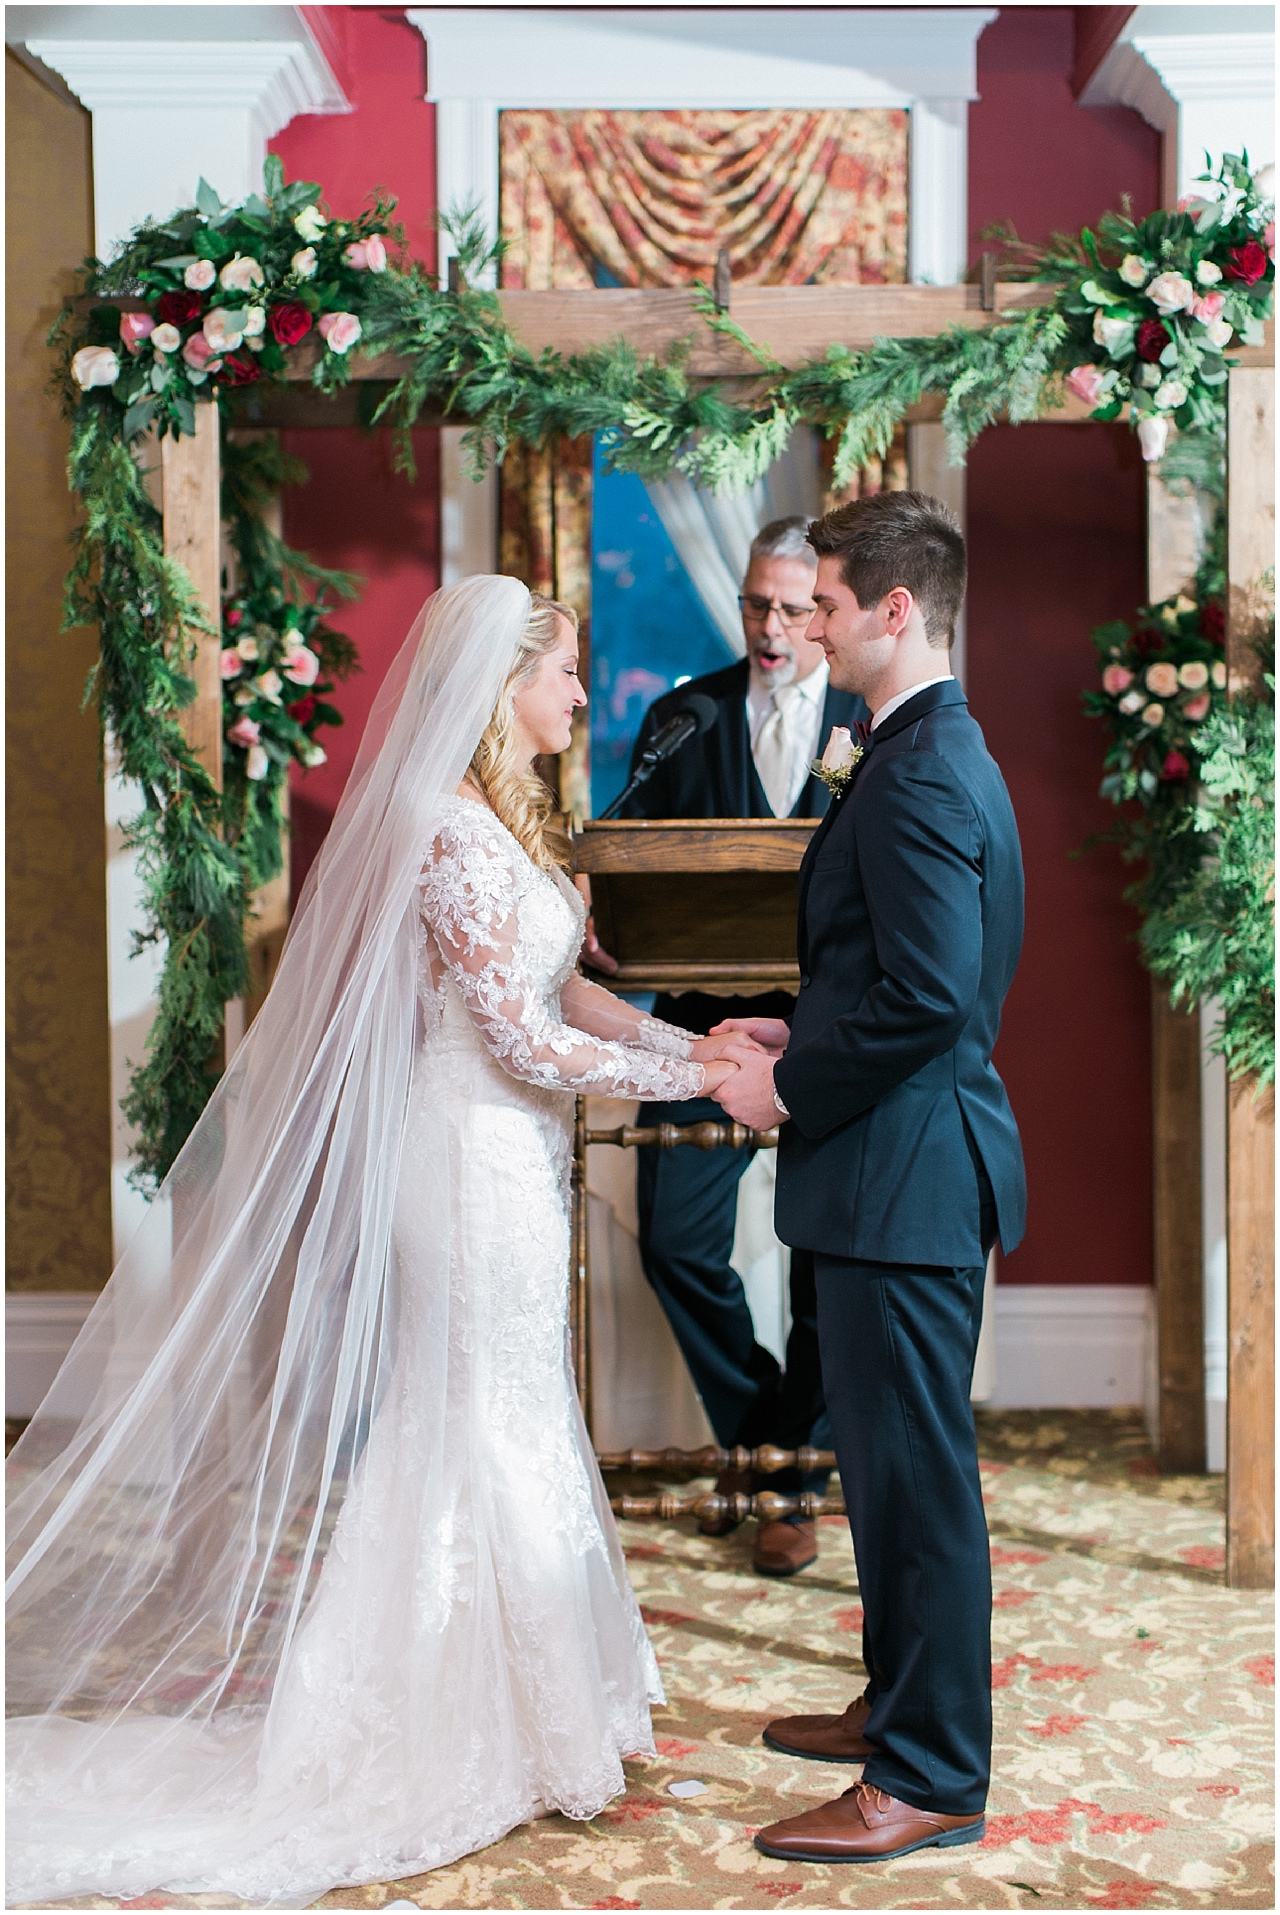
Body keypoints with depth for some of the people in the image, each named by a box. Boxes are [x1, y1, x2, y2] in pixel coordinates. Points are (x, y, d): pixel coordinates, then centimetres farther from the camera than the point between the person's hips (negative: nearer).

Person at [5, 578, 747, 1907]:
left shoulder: (494, 819, 11)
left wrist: (697, 1043, 6)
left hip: (504, 1150, 10)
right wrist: (693, 1082, -12)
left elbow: (560, 991, 15)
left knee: (469, 1430, 16)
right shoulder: (454, 833, -20)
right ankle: (490, 1739, 16)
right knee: (492, 1432, 1)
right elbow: (527, 1040, -20)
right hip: (480, 1147, -10)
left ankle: (484, 1713, 30)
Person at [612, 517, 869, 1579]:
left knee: (826, 1261, 5)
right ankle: (757, 1436, 24)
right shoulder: (681, 717, 7)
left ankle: (789, 1484, 23)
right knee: (676, 1241, -2)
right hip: (709, 1022, 2)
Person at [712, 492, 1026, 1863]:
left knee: (915, 1472, -1)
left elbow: (929, 997, -26)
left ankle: (929, 1780, 11)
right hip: (901, 1170, 11)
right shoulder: (935, 752, 14)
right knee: (892, 1462, 20)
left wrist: (790, 1087, -15)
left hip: (906, 1172, -11)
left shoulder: (918, 777, -19)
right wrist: (803, 1034, 12)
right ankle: (904, 1706, 35)